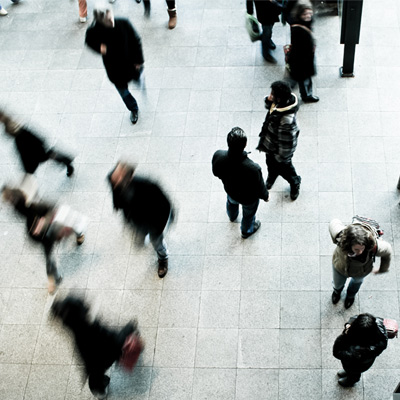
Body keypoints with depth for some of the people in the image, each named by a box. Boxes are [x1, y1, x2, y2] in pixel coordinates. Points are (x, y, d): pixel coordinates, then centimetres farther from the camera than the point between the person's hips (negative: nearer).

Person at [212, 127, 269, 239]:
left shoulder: (218, 156, -36)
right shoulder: (253, 169, -46)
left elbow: (216, 173, -12)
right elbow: (260, 188, -25)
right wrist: (265, 196, -2)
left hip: (230, 190, 3)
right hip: (248, 198, -3)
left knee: (231, 202, 40)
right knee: (248, 214, 32)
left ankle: (232, 216, 74)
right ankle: (246, 231, 64)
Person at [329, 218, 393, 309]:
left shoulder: (375, 246, -46)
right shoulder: (340, 236, -46)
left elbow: (387, 251, -21)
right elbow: (334, 223, -23)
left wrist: (383, 269, -2)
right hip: (340, 267, 0)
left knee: (357, 281, 37)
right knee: (338, 283, 33)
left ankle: (351, 295, 73)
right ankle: (337, 290, 72)